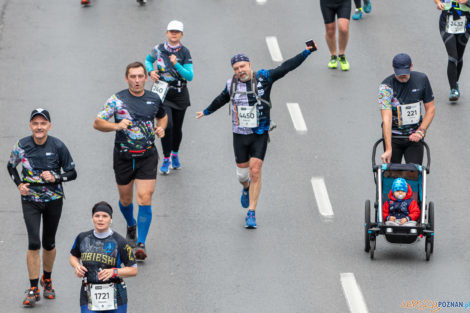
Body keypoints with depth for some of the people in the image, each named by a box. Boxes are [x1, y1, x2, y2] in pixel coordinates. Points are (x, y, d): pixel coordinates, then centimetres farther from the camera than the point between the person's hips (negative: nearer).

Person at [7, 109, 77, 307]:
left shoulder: (57, 146, -9)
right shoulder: (22, 146, -7)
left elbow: (72, 173, -1)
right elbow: (11, 167, 12)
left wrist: (55, 177, -19)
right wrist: (19, 184, -4)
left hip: (53, 200, 1)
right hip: (30, 200, -1)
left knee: (49, 244, 11)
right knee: (33, 243, -12)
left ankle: (47, 280, 35)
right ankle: (33, 289, -5)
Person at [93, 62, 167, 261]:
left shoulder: (154, 99, 3)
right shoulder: (117, 100, -6)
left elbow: (162, 116, 24)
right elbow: (97, 123, -9)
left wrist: (161, 128, 1)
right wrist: (116, 126, -27)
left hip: (147, 156, 0)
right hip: (123, 156, 0)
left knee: (145, 199, -12)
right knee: (125, 199, 14)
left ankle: (141, 244, -8)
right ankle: (131, 226, 46)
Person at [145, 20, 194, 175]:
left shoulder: (184, 52, -6)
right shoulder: (158, 49, -3)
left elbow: (189, 76, -10)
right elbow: (148, 60, 18)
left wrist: (176, 65, -22)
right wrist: (151, 71, -2)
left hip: (180, 94, 1)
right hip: (163, 92, -1)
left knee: (177, 127, 9)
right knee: (167, 125, -15)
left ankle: (175, 155, 34)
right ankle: (166, 159, -2)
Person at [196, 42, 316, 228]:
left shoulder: (263, 78, -7)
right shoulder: (232, 84, 2)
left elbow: (286, 67, -9)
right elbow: (222, 99, 23)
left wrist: (306, 52, -16)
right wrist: (207, 111, 39)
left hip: (260, 135, -3)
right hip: (240, 135, 3)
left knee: (255, 171, -12)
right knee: (242, 173, 9)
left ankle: (251, 213, -5)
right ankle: (246, 188, 48)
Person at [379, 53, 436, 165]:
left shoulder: (421, 79, -4)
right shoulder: (386, 86, -16)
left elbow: (430, 109, 6)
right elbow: (386, 119, -24)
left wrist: (421, 131, -8)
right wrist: (388, 149, -31)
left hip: (414, 137, 2)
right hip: (393, 138, -2)